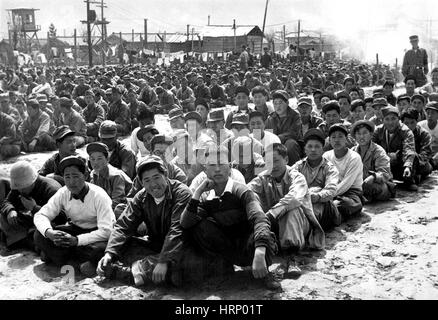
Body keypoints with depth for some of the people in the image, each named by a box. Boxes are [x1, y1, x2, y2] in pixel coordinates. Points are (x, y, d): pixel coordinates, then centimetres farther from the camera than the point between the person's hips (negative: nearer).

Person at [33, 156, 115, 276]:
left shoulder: (99, 196, -24)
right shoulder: (62, 193, -10)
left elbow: (106, 231, -29)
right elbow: (40, 216, -9)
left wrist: (76, 240, -39)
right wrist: (49, 232, -32)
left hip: (96, 233, -5)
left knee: (101, 248, -40)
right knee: (39, 236, -16)